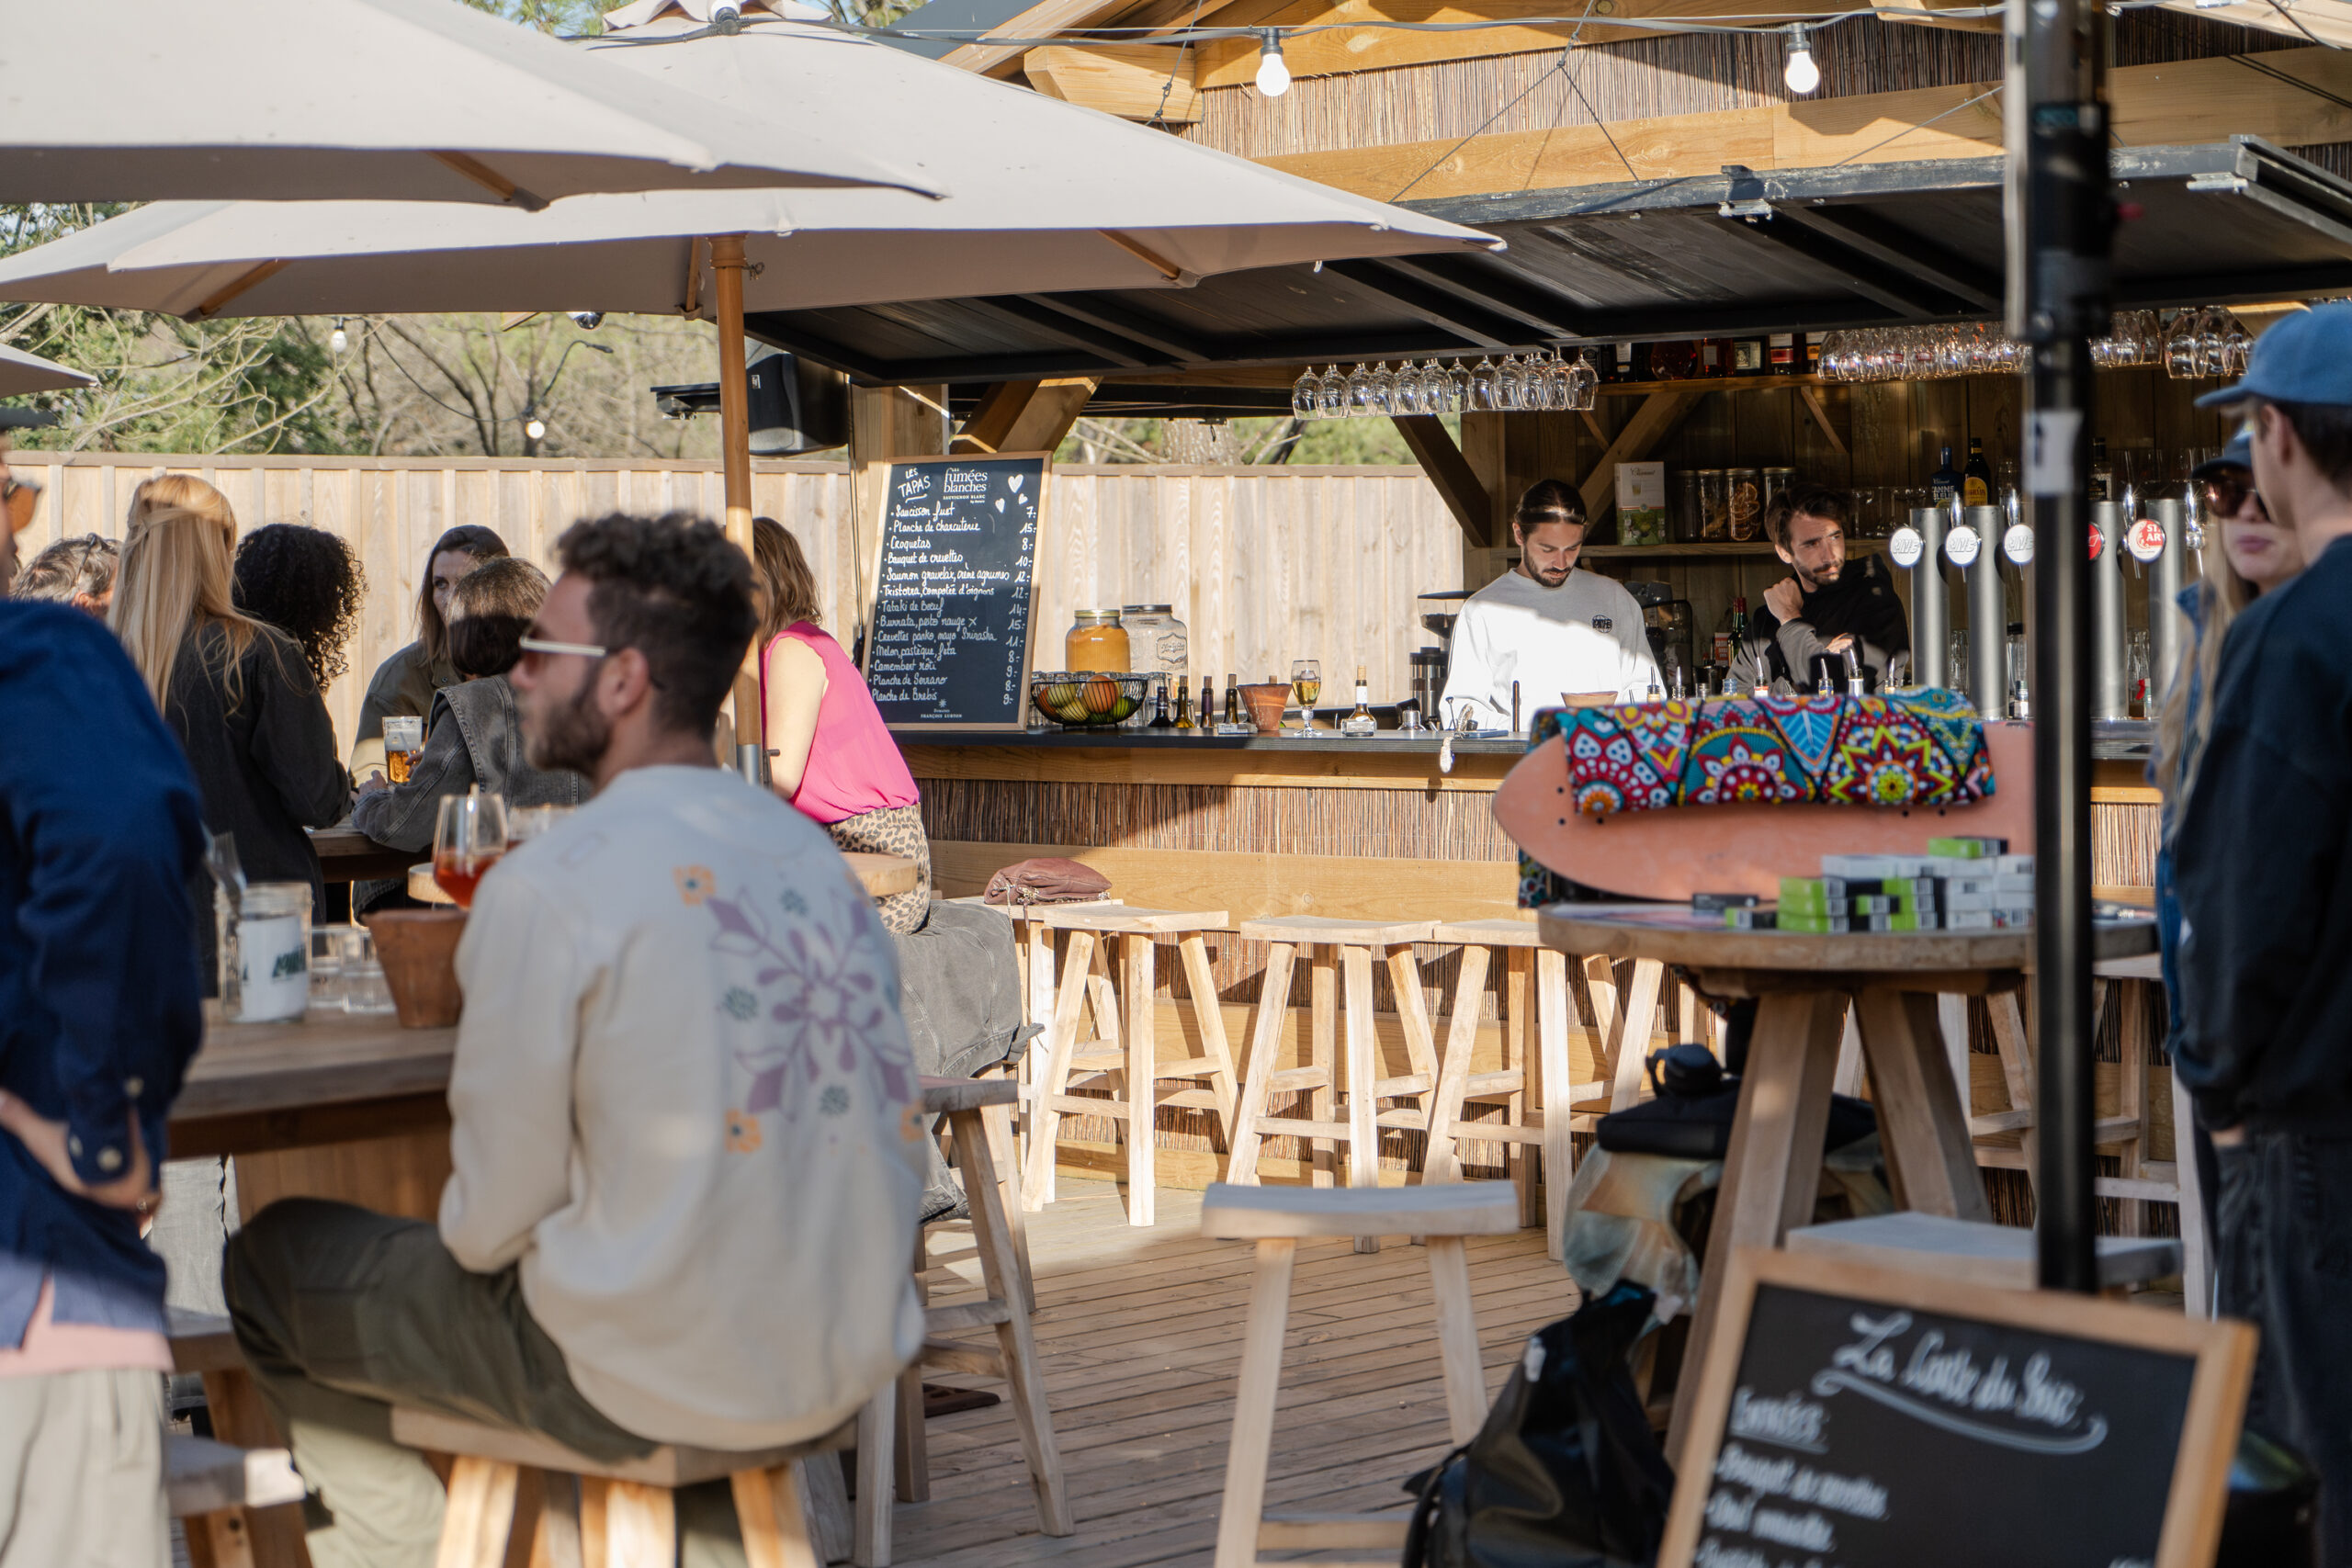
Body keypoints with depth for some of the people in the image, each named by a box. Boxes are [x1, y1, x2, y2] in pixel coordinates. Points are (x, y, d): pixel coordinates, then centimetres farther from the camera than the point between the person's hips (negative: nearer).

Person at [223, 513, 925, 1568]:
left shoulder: (546, 888, -16)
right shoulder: (813, 852, 3)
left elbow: (493, 1219, -11)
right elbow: (901, 1140, 8)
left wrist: (468, 1238, 11)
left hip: (653, 1382, -6)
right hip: (854, 1361, 7)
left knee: (271, 1260, 14)